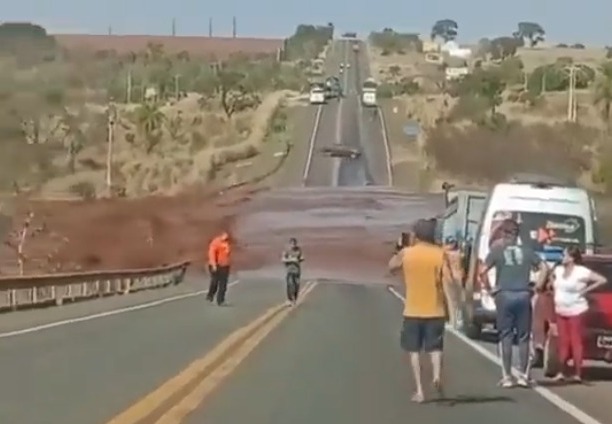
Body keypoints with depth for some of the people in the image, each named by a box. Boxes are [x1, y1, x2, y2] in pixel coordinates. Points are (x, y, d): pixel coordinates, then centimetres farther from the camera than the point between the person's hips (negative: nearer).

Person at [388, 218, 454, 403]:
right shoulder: (440, 254, -3)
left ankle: (419, 390, 2)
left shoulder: (406, 253, -3)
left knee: (414, 350, 8)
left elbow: (391, 267, 16)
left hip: (413, 311, 0)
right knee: (435, 347, 10)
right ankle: (437, 375, -18)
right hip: (435, 310, 0)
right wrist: (449, 306, -2)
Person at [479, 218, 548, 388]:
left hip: (504, 296, -2)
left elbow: (482, 272, -9)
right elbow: (544, 268, 3)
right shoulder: (527, 251, 8)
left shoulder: (497, 250, 1)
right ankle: (523, 375, 7)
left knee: (506, 336, 4)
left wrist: (490, 290, 1)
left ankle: (507, 377, 3)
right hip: (523, 295, 2)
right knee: (524, 336, 8)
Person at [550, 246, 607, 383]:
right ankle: (563, 371, 11)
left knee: (576, 341, -6)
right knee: (563, 342, 6)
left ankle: (577, 373, -6)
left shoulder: (582, 272, -11)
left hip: (576, 311, -6)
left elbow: (602, 280, -11)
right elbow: (552, 277, 32)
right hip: (561, 311, 6)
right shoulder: (558, 270, 8)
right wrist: (554, 290, 16)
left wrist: (585, 290, -11)